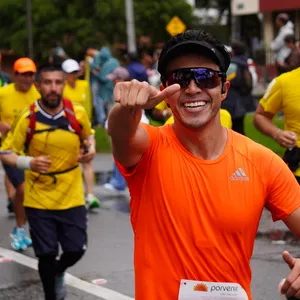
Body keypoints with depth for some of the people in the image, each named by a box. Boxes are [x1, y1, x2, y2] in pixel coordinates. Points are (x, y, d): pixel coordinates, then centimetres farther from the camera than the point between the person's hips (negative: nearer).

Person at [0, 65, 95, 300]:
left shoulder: (78, 113, -7)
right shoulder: (28, 118, -13)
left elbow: (88, 136, 15)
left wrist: (90, 148, -8)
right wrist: (28, 162, -24)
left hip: (72, 198, 2)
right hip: (38, 200, -2)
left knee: (76, 250, 4)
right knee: (46, 254, 2)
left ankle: (59, 273, 40)